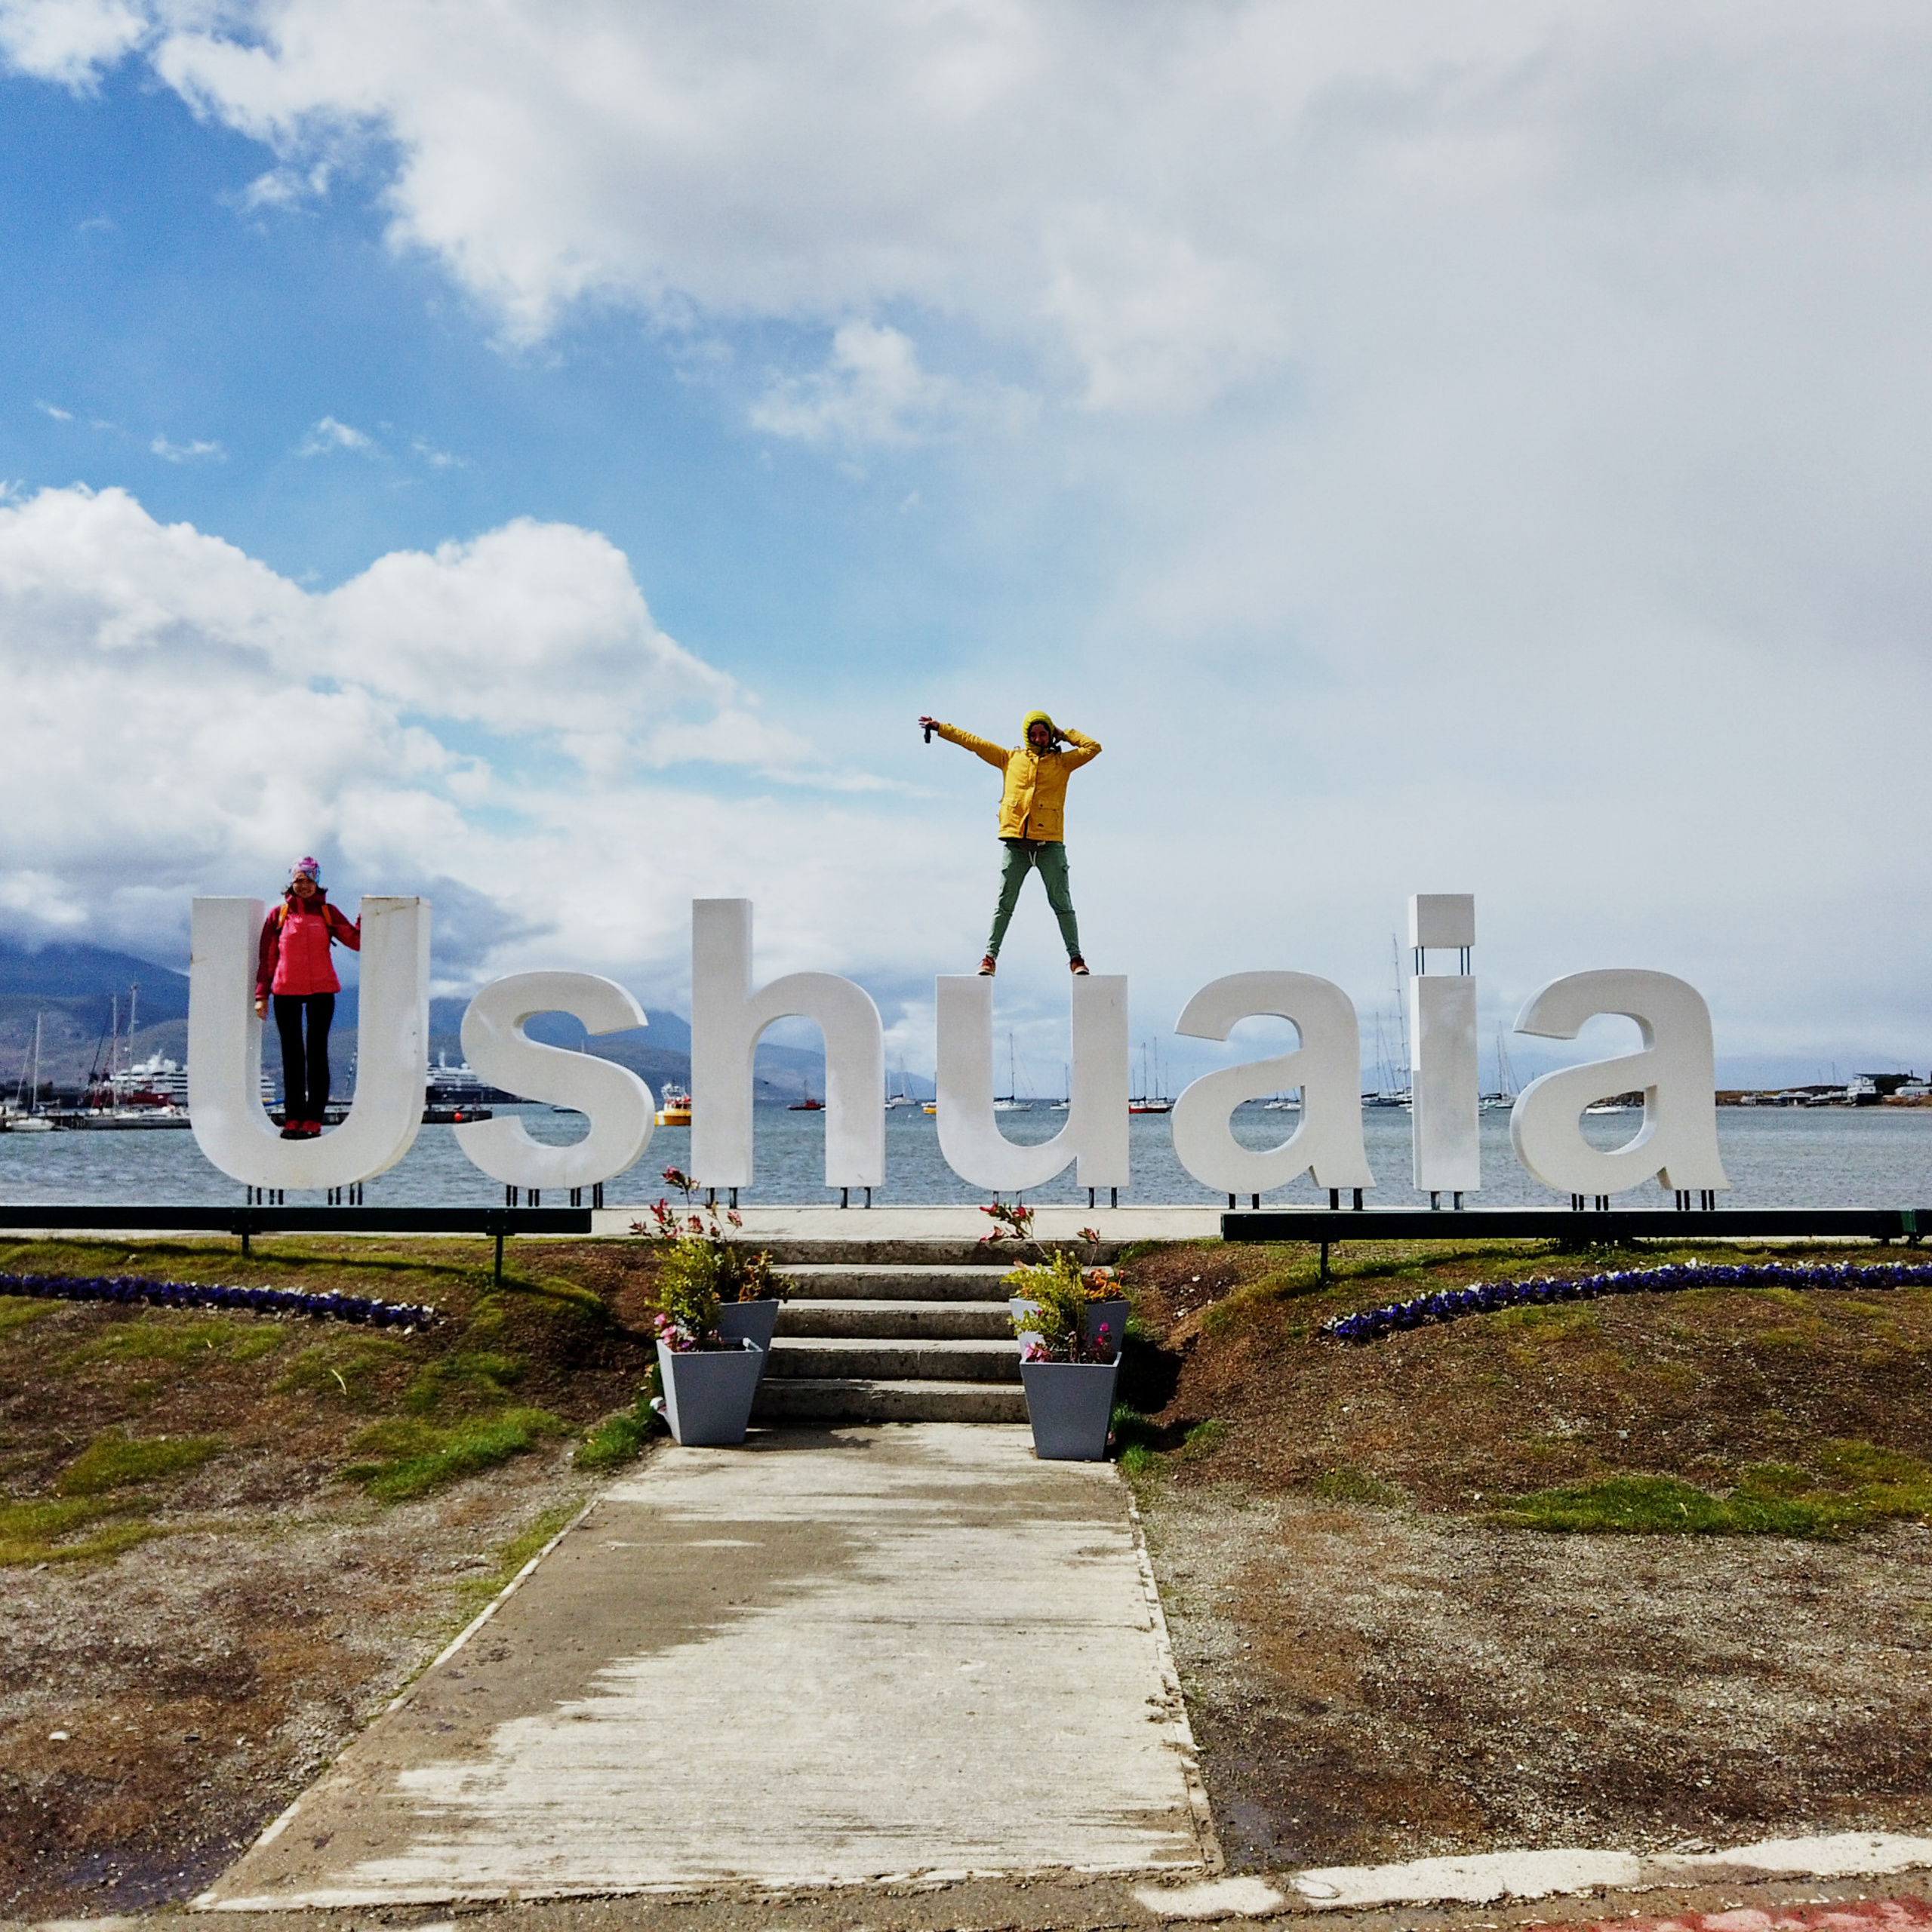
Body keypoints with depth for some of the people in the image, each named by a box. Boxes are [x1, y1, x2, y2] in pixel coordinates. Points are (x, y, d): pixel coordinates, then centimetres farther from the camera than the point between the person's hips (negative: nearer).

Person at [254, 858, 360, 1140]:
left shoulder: (328, 913, 7)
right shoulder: (279, 915, 7)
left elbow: (357, 942, -1)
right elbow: (267, 957, 9)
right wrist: (262, 994, 4)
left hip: (321, 990, -1)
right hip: (286, 992, 1)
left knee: (317, 1053, 0)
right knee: (292, 1055, 5)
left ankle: (313, 1120, 2)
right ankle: (293, 1119, 9)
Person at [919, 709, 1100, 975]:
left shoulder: (1062, 762, 12)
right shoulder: (1011, 759, 15)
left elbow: (1093, 747, 7)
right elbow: (974, 743, 18)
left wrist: (1064, 734, 11)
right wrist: (940, 728, 19)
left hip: (1050, 843, -1)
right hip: (1015, 842, 1)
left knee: (1062, 903, 1)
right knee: (1004, 904, 3)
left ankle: (1075, 958, 6)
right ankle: (990, 956, 7)